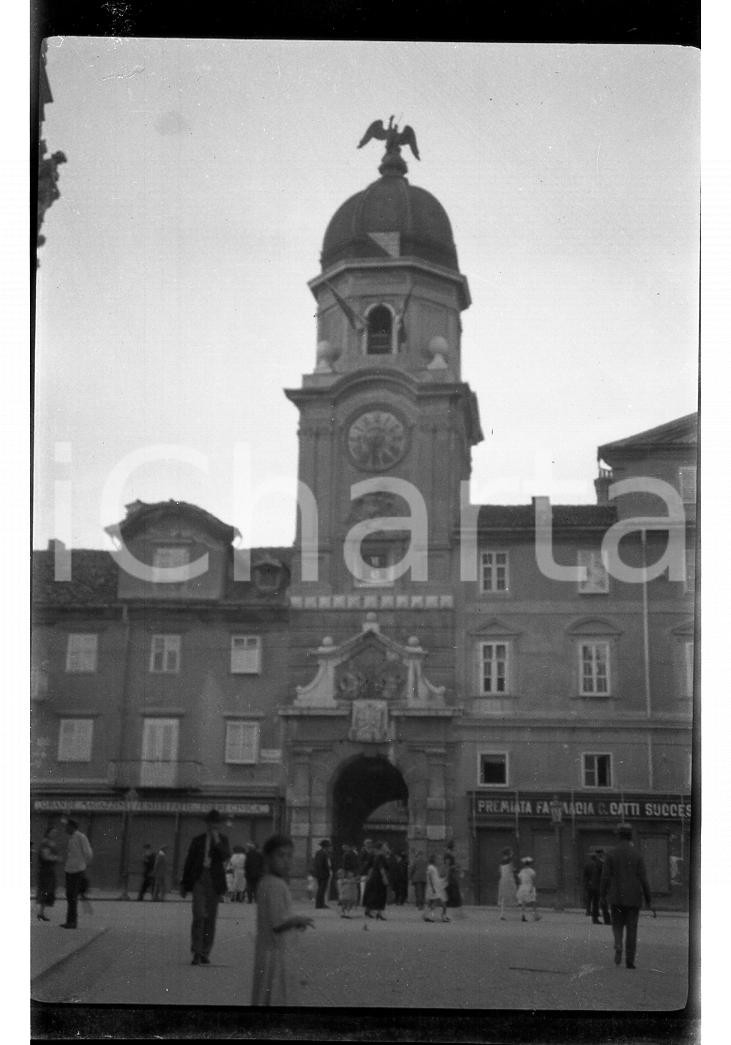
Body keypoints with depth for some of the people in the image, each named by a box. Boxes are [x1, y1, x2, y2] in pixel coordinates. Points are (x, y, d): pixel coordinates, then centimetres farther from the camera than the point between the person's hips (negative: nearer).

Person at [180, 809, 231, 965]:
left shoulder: (222, 840, 9)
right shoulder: (198, 840, 9)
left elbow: (225, 857, -9)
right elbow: (189, 862, 13)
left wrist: (217, 841, -17)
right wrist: (184, 884, 12)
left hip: (215, 882, 1)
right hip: (199, 880, -1)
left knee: (211, 918, 3)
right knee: (199, 915, -15)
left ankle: (205, 953, 12)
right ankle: (196, 951, -10)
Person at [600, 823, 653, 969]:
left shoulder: (610, 854, -5)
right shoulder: (637, 855, -5)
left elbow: (605, 876, -6)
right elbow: (643, 879, -6)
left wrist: (602, 895, 7)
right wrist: (648, 900, 1)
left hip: (616, 897, 0)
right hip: (633, 897, 0)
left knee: (617, 925, 16)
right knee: (631, 928, 8)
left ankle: (618, 946, -11)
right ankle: (629, 960, 7)